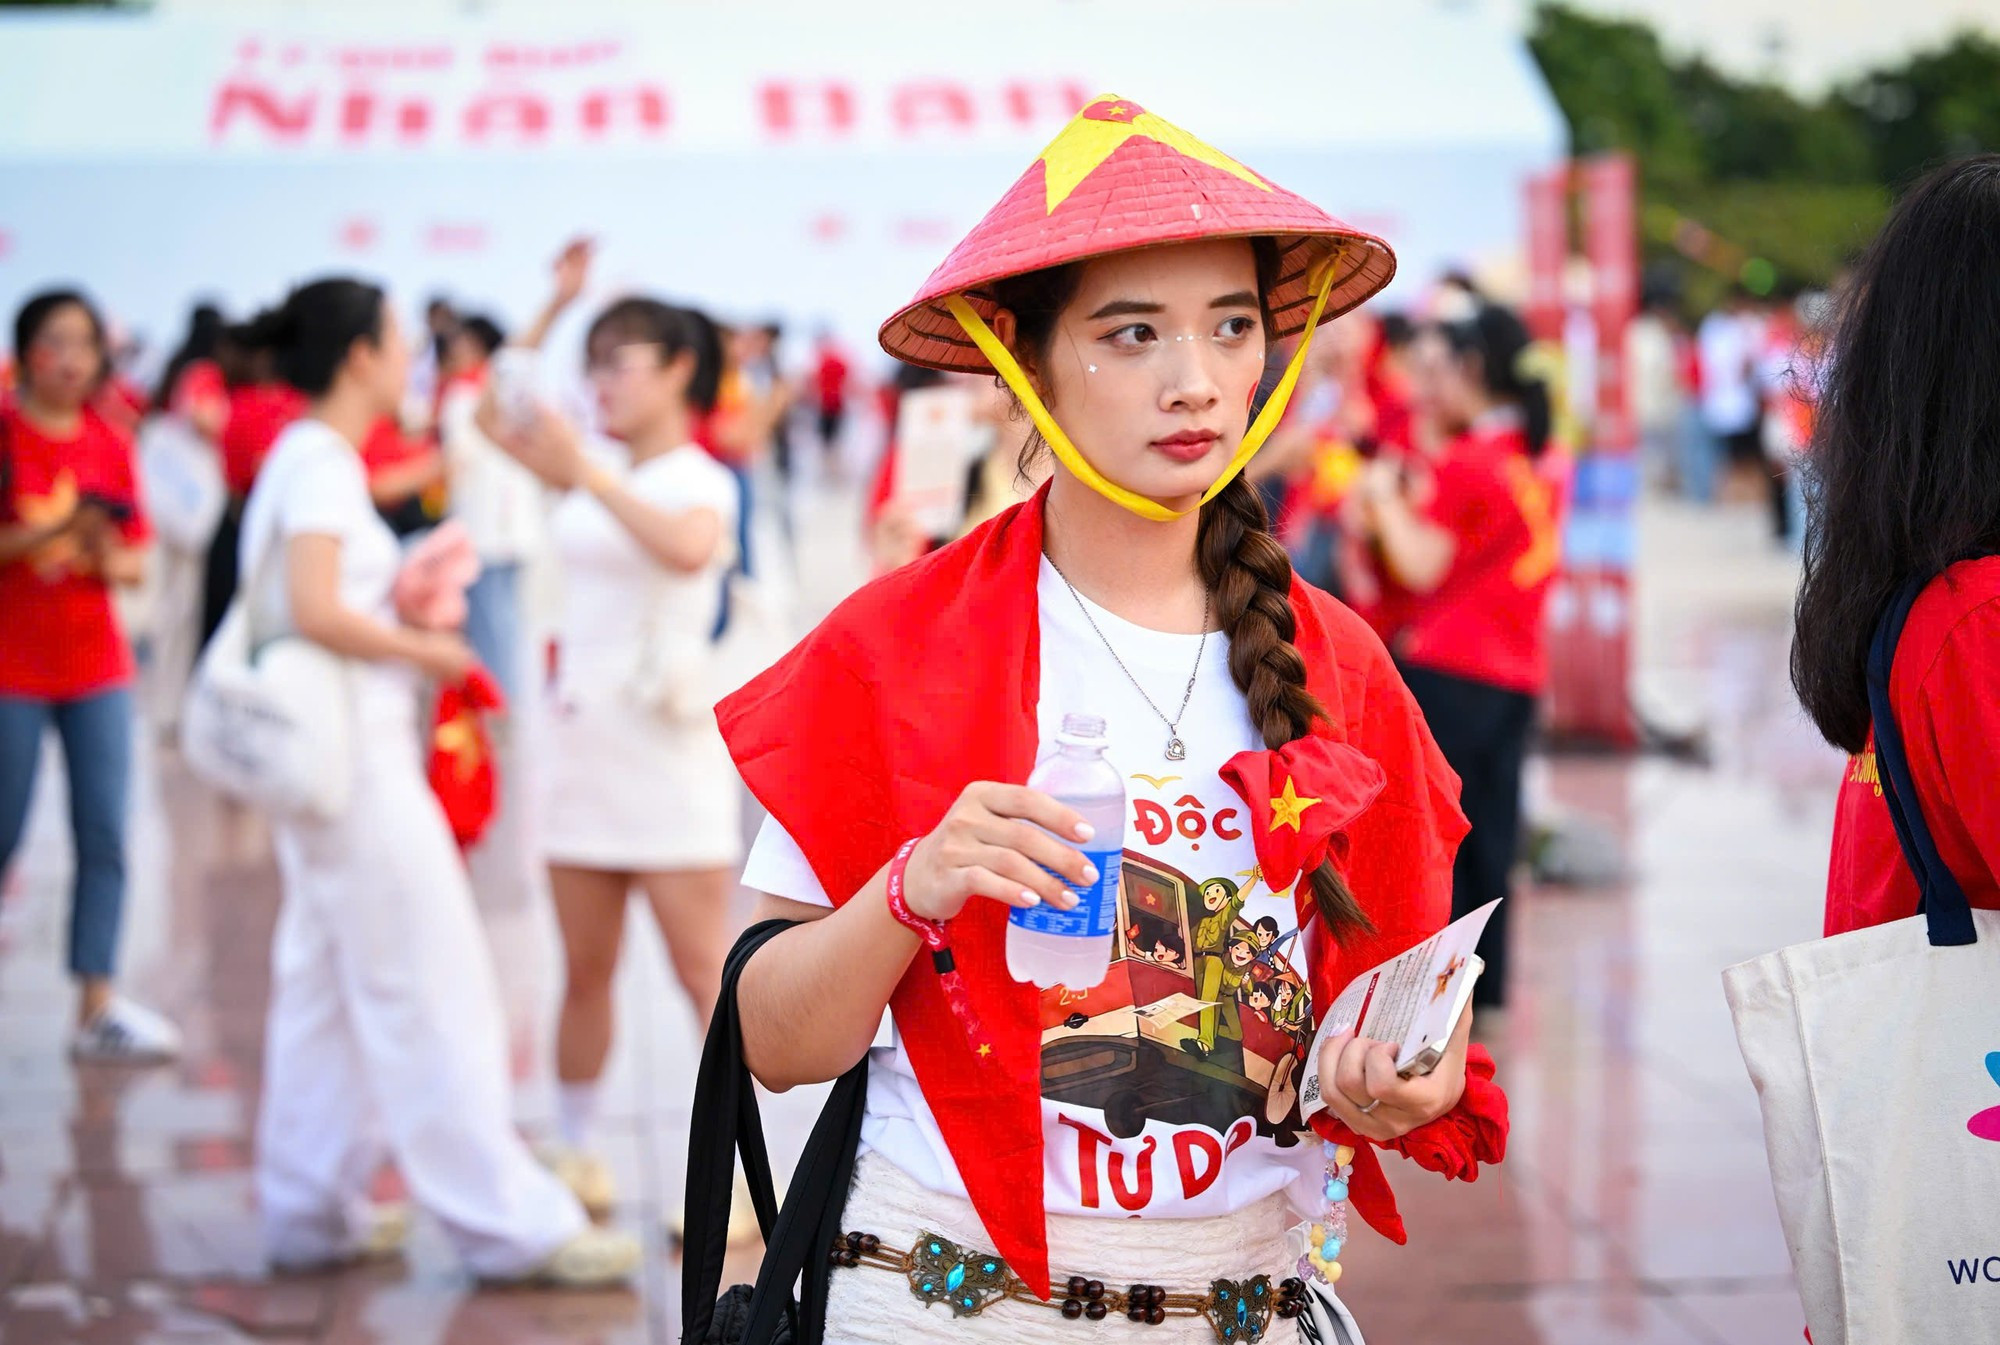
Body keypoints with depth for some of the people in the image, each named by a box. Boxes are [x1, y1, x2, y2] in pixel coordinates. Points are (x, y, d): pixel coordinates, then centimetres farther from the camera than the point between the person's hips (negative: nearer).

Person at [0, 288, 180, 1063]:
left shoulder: (110, 446, 7)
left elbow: (137, 560, 10)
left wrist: (114, 560, -11)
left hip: (98, 667, 4)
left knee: (105, 838, -1)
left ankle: (98, 1009, 2)